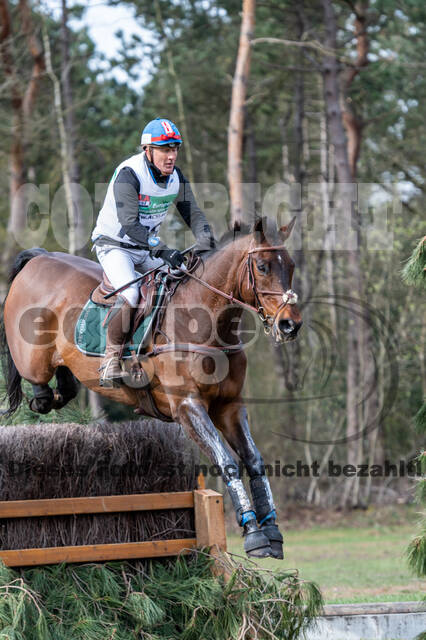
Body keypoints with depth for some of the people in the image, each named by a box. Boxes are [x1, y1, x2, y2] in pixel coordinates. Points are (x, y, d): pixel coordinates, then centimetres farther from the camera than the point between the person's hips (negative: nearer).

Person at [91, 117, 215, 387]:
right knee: (130, 295, -29)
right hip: (115, 245, -7)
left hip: (149, 248, 7)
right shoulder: (128, 174, -24)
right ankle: (111, 360, -15)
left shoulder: (176, 177, -2)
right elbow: (129, 225, -32)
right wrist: (163, 250, -41)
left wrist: (208, 241, -17)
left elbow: (193, 213, 2)